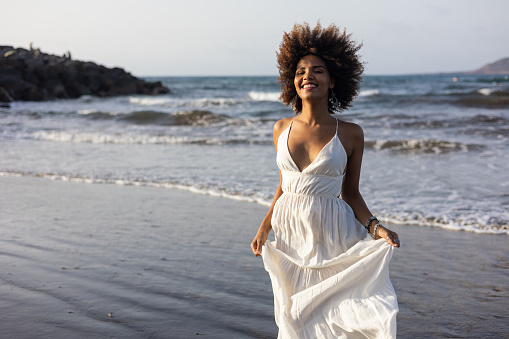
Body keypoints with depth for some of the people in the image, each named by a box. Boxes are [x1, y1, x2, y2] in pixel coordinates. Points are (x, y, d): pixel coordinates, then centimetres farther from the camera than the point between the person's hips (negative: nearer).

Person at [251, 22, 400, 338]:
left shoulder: (350, 134, -5)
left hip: (333, 236, -3)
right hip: (291, 233, 3)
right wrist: (264, 228, 6)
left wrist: (375, 227, -12)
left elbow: (351, 193, 2)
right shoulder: (282, 129, 3)